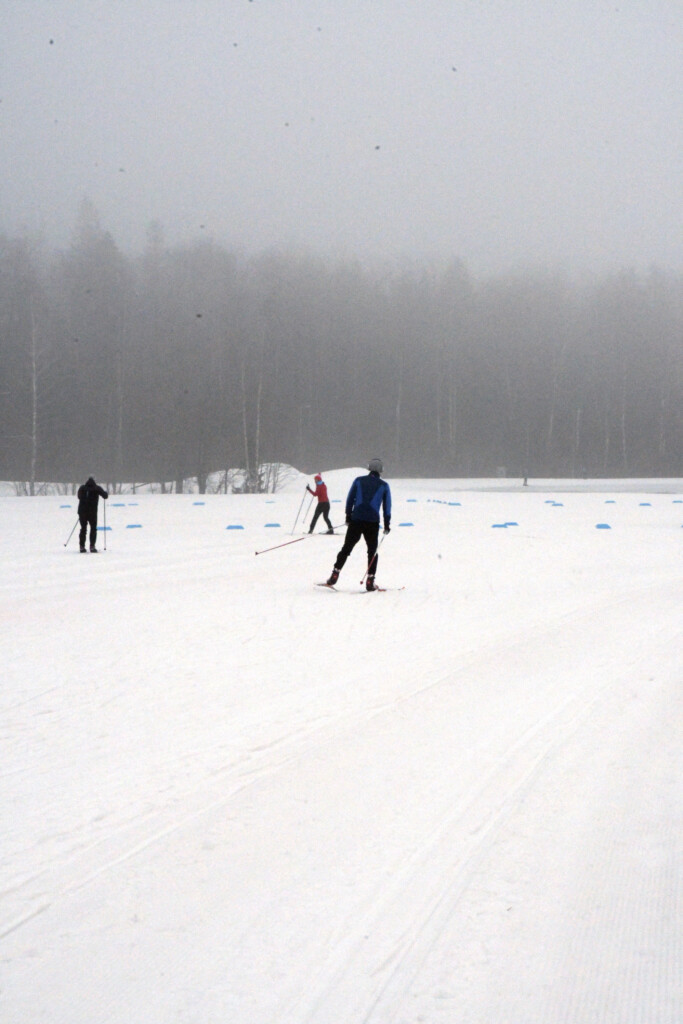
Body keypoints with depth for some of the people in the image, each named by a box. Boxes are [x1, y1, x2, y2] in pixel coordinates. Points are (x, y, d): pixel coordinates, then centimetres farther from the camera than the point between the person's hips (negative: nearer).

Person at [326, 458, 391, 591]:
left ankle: (335, 574, 0)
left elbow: (350, 499, 6)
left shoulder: (359, 481, 6)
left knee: (346, 548, 8)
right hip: (373, 522, -1)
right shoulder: (383, 485, 3)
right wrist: (387, 524, 13)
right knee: (372, 551, 8)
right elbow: (387, 506, 6)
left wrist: (348, 516, 14)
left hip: (356, 520, 1)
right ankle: (370, 581, 1)